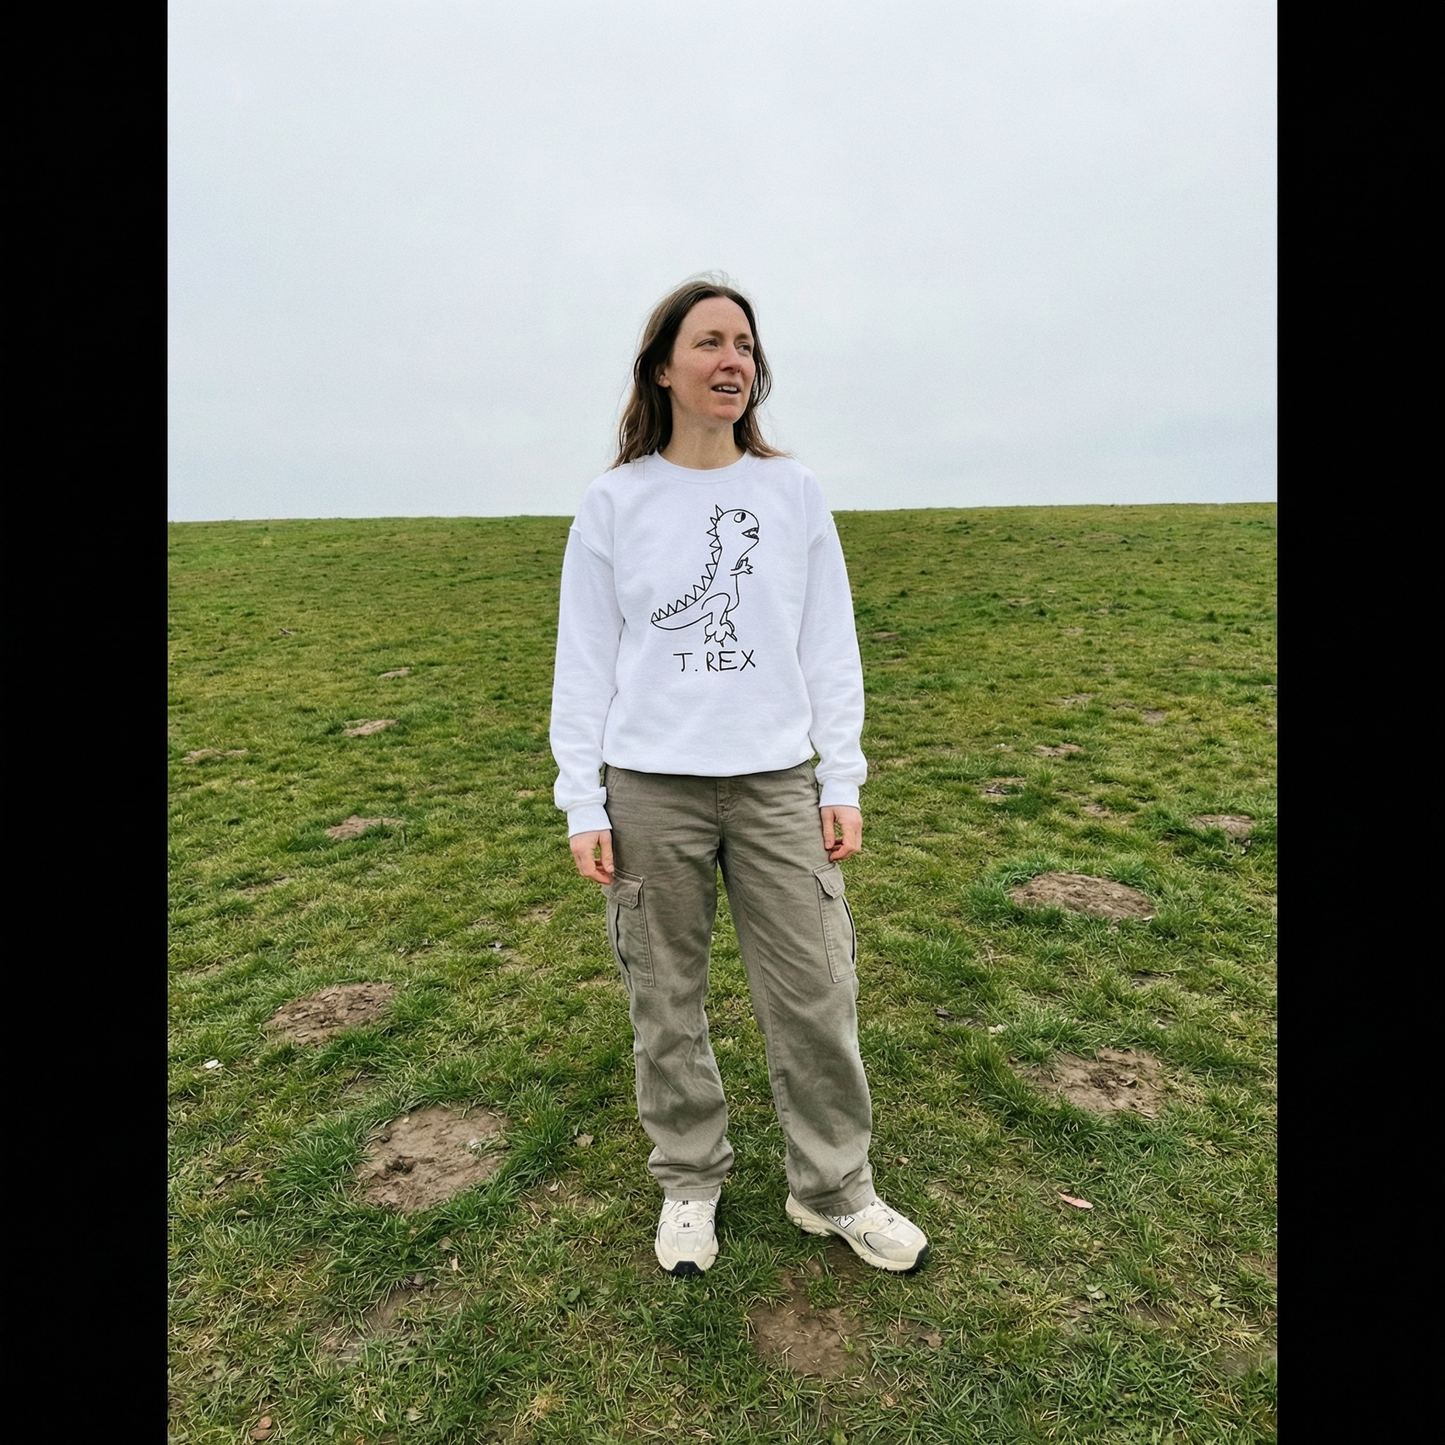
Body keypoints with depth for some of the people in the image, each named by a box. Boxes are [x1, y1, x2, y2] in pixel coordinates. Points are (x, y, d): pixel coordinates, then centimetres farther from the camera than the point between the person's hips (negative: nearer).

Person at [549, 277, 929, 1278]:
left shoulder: (795, 495, 7)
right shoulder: (614, 505, 3)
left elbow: (830, 650, 7)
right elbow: (584, 664, 3)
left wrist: (843, 783, 2)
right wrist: (583, 803, -2)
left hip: (779, 783, 1)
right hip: (650, 790, -1)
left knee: (816, 995, 8)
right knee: (667, 1004, 11)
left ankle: (834, 1188, 31)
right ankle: (690, 1182, 35)